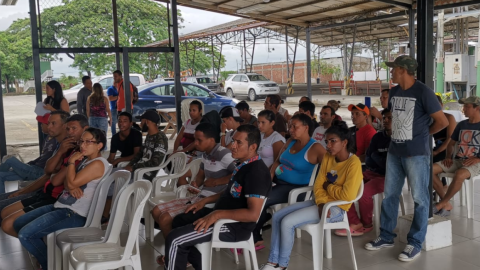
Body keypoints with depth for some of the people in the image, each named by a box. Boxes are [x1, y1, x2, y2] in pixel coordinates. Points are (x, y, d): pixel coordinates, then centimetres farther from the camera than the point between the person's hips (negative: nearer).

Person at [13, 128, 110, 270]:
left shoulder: (98, 164, -17)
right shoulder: (86, 160, 15)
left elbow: (72, 183, -21)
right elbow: (68, 184, 12)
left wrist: (71, 161, -8)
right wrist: (71, 188, -11)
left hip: (74, 214, -11)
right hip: (62, 207, 11)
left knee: (25, 234, -16)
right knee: (19, 224, 11)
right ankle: (45, 256, 19)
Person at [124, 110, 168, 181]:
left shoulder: (161, 139, -17)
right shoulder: (149, 136, 13)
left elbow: (155, 162, -25)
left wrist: (133, 167, -20)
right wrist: (129, 165, 2)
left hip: (147, 175, -9)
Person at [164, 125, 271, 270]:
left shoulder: (257, 172, -24)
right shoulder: (243, 164, 8)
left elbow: (253, 214, -29)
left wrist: (217, 214, -28)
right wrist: (205, 201, 13)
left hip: (235, 225, -11)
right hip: (222, 214, 11)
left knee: (175, 239, -16)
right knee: (179, 220, 22)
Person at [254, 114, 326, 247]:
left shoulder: (315, 148, -13)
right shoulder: (290, 142, 10)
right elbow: (278, 161, 15)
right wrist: (271, 174, -1)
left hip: (295, 187, -7)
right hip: (278, 181, 7)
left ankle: (254, 238, -1)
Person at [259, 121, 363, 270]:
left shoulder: (353, 163, -18)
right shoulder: (328, 157, 5)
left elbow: (347, 195, -26)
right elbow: (318, 184, 4)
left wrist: (328, 187, -10)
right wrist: (321, 202, -14)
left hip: (336, 208, -8)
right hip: (322, 203, 8)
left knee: (287, 222, -19)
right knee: (277, 216, -1)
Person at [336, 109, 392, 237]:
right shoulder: (378, 137, 11)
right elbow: (368, 160, 9)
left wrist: (376, 157, -5)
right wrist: (383, 162, -9)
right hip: (372, 173, 7)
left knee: (363, 192, -29)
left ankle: (366, 224, -4)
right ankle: (355, 223, -10)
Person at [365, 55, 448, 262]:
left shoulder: (423, 92, -13)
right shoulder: (394, 92, 8)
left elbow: (442, 121, -11)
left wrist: (422, 134, 2)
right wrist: (394, 131, 10)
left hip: (416, 154, -7)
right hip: (394, 152, 7)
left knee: (419, 198, 3)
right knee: (389, 195, 12)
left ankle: (415, 243, 12)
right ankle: (386, 237, 24)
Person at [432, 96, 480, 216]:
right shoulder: (462, 124, 15)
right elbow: (451, 144, 23)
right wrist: (448, 157, 5)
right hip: (457, 161, 6)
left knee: (459, 175, -39)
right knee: (430, 169, -17)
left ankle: (441, 204, -19)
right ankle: (446, 205, -13)